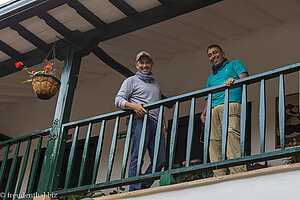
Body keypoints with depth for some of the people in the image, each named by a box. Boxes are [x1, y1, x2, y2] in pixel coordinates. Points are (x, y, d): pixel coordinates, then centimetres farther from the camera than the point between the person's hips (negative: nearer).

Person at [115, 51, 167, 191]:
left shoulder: (156, 84, 29)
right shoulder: (131, 81, 12)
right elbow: (118, 100, 3)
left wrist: (163, 126, 20)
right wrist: (134, 106, -15)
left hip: (156, 124, 6)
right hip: (141, 121, -6)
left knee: (160, 160, -6)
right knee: (137, 158, -13)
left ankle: (144, 186, 0)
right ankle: (135, 191, -15)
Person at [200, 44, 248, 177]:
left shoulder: (234, 64, 24)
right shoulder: (211, 77, 38)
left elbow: (244, 78, 6)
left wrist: (234, 80, -16)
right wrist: (203, 113, 12)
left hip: (231, 105, -5)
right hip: (213, 110, 5)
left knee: (231, 134, -26)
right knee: (214, 141, -12)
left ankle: (238, 172, -36)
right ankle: (219, 177, -17)